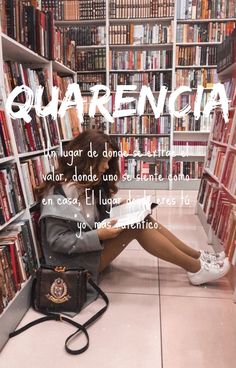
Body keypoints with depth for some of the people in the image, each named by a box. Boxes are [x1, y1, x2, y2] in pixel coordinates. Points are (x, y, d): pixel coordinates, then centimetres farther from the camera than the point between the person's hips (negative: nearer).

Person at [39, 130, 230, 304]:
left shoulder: (87, 182, 6)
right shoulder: (60, 192, -22)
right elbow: (56, 241, -23)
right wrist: (99, 235, -27)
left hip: (94, 246, 9)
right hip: (80, 261, -8)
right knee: (136, 226, -23)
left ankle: (198, 256, -4)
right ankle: (196, 268, -12)